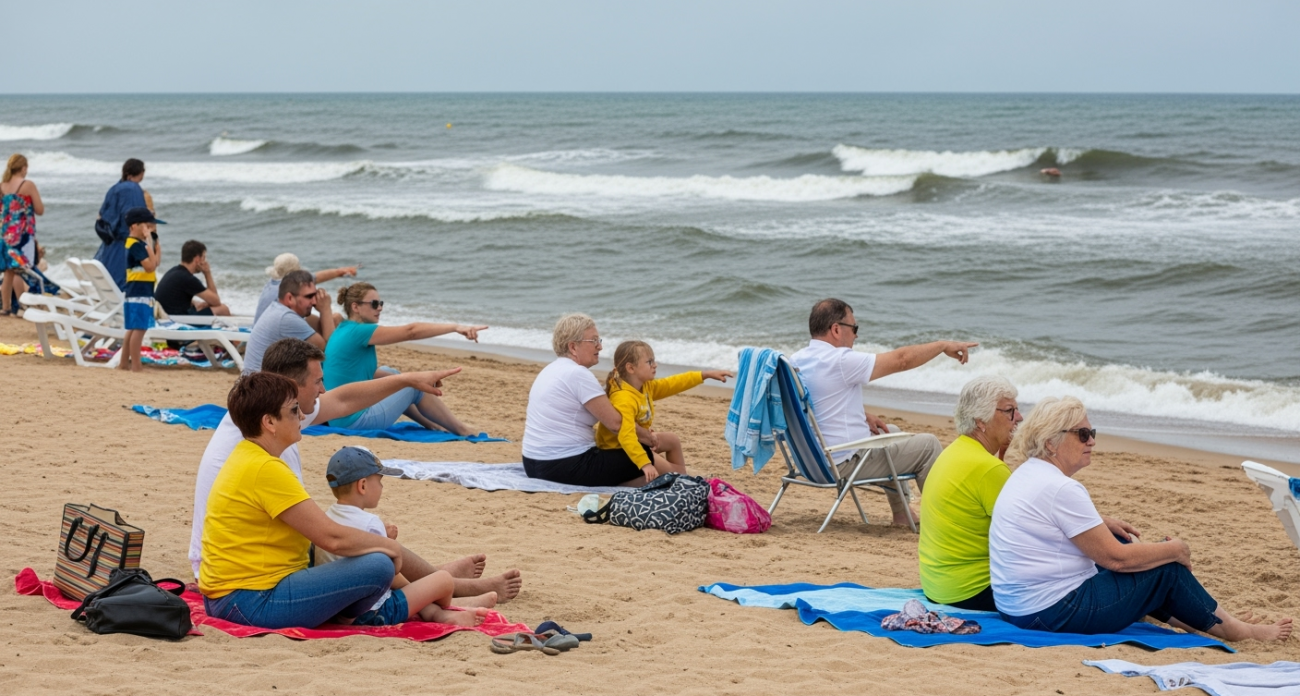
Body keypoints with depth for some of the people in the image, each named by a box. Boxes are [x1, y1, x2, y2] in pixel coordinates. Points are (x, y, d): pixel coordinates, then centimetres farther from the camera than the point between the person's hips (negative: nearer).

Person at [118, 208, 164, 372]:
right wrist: (150, 243, -20)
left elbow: (155, 263, 17)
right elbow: (150, 266, -24)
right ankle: (136, 365, -9)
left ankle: (124, 362, 21)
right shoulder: (137, 245, -16)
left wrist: (155, 243, 10)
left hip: (140, 293, 10)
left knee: (133, 329, 15)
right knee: (138, 329, -9)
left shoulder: (137, 244, 15)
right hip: (139, 293, -10)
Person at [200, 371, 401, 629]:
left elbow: (317, 530, 18)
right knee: (378, 566, -17)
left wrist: (375, 540, 9)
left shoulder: (245, 457, 13)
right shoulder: (266, 470, -19)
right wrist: (389, 545, -5)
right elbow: (331, 538, -20)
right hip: (253, 602, -11)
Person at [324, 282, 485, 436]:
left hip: (340, 419, 10)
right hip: (355, 420, -9)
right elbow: (410, 331, -23)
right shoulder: (357, 332, -17)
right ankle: (462, 430, 18)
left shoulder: (343, 330, 11)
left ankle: (430, 424, 30)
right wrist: (455, 327, -25)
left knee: (389, 375, 24)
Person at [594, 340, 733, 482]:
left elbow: (673, 384, 9)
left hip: (636, 440, 11)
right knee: (670, 471, -11)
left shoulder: (646, 387, -2)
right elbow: (626, 436, -44)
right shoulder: (623, 399, -34)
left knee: (673, 441, 26)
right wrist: (645, 464, -50)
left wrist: (706, 374, 9)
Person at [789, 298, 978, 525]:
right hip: (846, 463, -9)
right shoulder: (840, 361, -23)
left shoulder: (795, 361, 4)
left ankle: (901, 513, 35)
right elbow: (900, 359, -16)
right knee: (928, 444, 4)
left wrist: (863, 415, 11)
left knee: (891, 432, 32)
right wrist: (943, 345, -4)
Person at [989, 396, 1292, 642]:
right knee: (1167, 569, 1)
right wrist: (1177, 550, -5)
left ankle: (1180, 617, 29)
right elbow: (1116, 558, -19)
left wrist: (1102, 523, 22)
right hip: (1054, 614, -10)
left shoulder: (1027, 473, 9)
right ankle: (1233, 629, 17)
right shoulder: (1060, 489, -22)